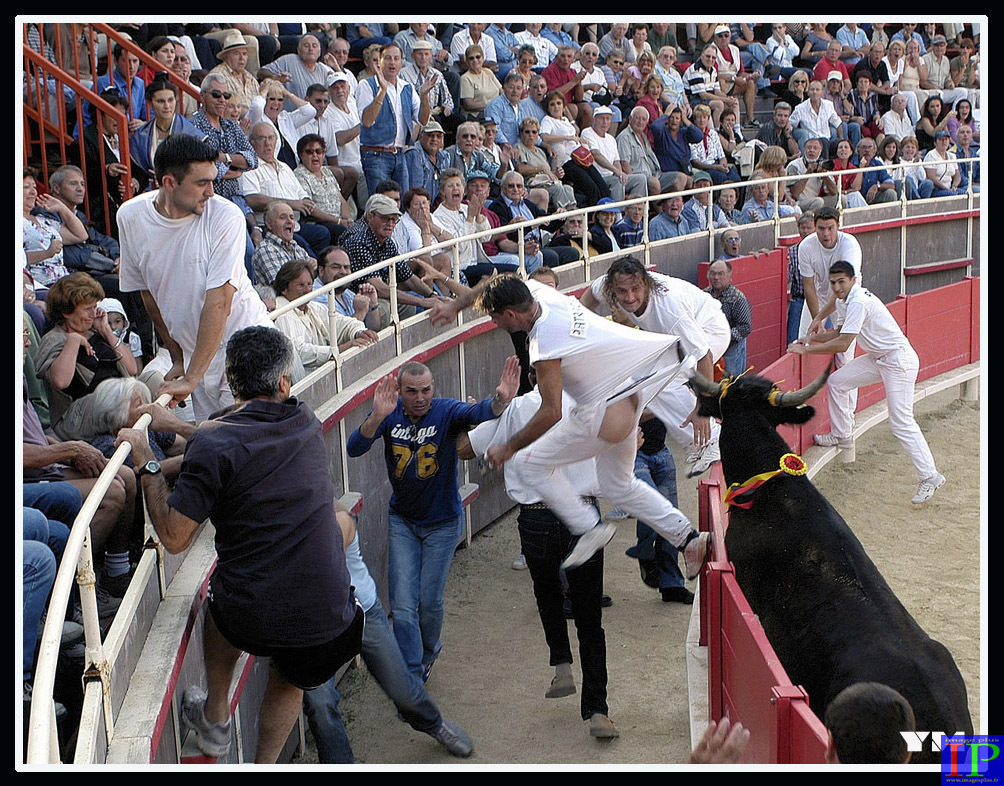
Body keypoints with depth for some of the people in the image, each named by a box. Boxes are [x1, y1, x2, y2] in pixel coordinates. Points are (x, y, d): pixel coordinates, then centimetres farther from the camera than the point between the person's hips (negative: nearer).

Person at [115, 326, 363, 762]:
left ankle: (215, 719, 44)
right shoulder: (305, 422, 4)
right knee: (291, 678, 36)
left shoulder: (212, 445, -13)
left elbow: (174, 538, -8)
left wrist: (146, 463, 1)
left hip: (250, 621, -2)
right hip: (328, 623, 3)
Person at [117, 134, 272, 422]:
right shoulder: (131, 217, -6)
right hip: (196, 348, 4)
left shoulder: (226, 215, -18)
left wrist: (191, 379, -24)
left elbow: (218, 303, -22)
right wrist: (179, 360, 12)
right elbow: (149, 294, 8)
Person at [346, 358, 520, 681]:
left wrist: (499, 401, -65)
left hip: (443, 522, -2)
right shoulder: (390, 413, -13)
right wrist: (377, 418, -48)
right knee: (402, 605, -2)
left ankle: (428, 651, 39)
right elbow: (355, 448, -29)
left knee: (429, 602, 8)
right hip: (402, 520, 2)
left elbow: (475, 413, -42)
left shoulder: (445, 412, -19)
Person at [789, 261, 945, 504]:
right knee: (836, 381, 9)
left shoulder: (858, 302, -22)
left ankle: (930, 477, -7)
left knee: (901, 423, -11)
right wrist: (810, 338, 8)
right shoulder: (852, 298, 10)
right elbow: (839, 333, 21)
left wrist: (806, 350, -18)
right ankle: (842, 436, 23)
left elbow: (842, 344, -25)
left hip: (899, 361, -10)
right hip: (879, 359, 10)